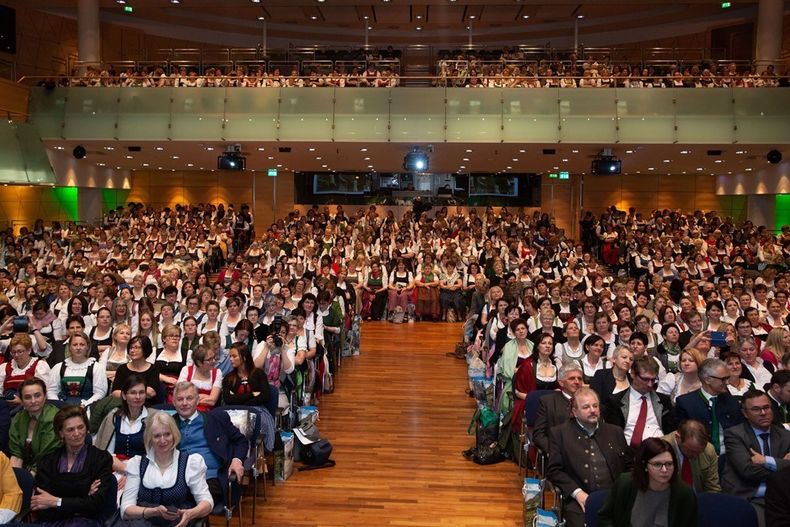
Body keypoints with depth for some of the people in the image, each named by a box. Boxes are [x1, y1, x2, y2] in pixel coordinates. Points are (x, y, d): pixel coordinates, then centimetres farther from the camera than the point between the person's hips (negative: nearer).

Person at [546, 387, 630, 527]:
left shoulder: (614, 432, 17)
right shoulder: (560, 433, 6)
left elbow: (629, 467, 19)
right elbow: (553, 470, 2)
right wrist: (577, 492, -10)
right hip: (580, 500, -3)